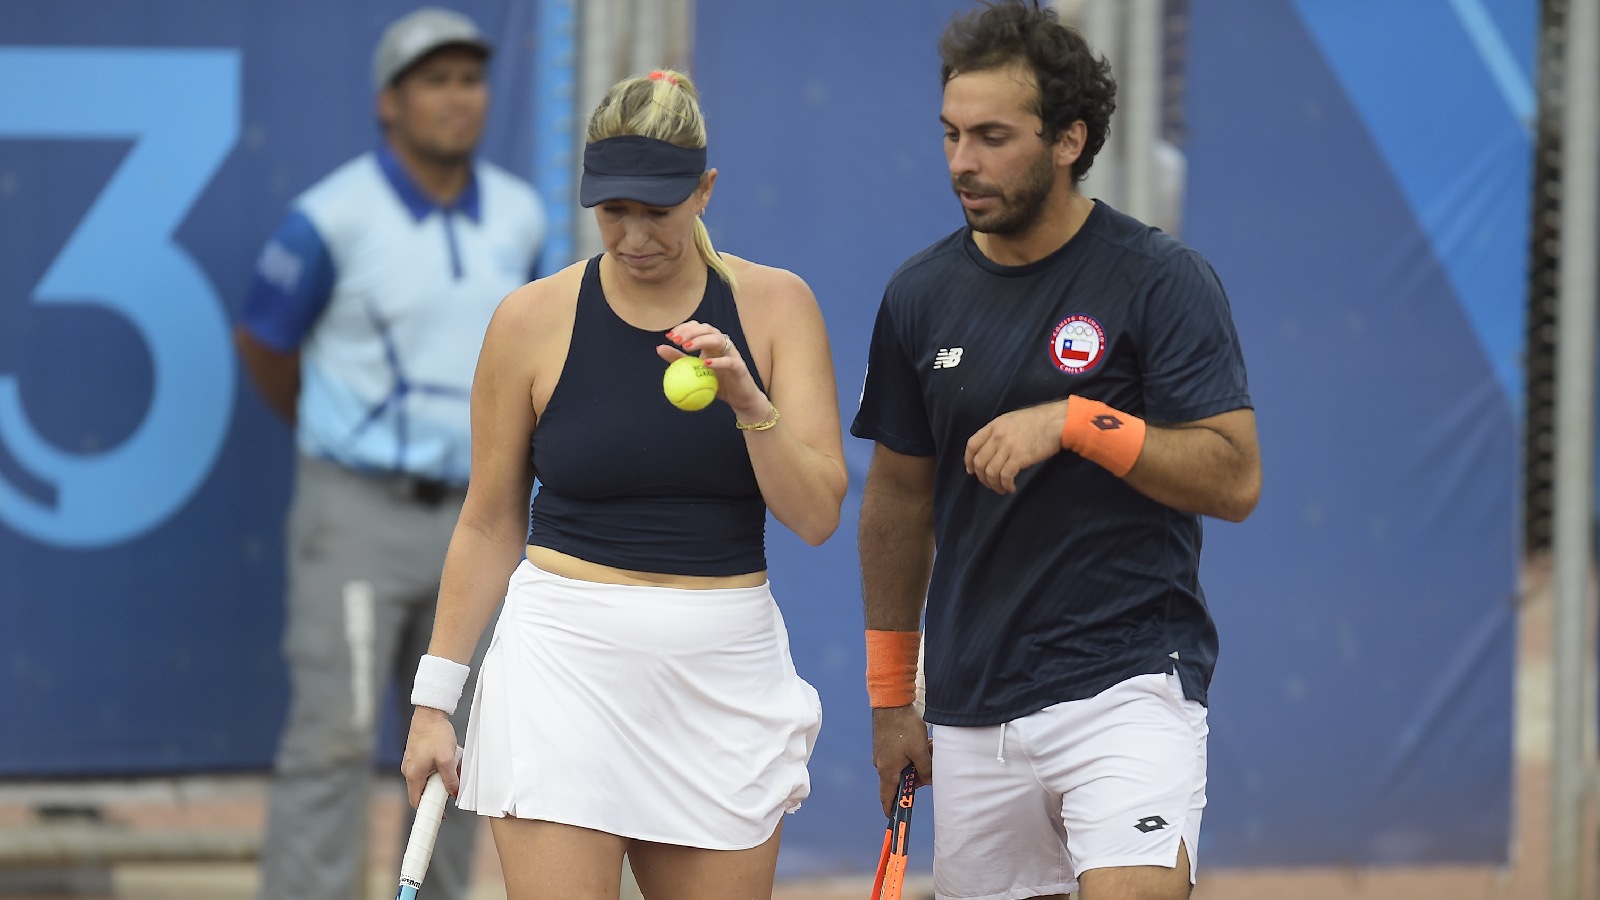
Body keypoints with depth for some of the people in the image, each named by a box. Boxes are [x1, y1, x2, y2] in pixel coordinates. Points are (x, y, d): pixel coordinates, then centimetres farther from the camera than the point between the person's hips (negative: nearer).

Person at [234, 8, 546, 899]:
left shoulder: (519, 215, 1)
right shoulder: (334, 218, -15)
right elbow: (263, 342, 0)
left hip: (469, 516, 5)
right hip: (359, 515, -5)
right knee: (335, 738, -10)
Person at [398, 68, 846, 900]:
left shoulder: (773, 305, 2)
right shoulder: (534, 318, 0)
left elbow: (816, 515, -1)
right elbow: (487, 525, 7)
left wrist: (749, 404, -18)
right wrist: (434, 699, 6)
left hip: (726, 674, 2)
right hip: (567, 666, -2)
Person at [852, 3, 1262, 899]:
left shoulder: (1162, 280, -5)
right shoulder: (922, 295, 8)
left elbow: (1234, 480, -10)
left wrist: (1077, 422, -21)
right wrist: (890, 695, 19)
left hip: (1127, 687, -5)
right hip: (972, 707, 5)